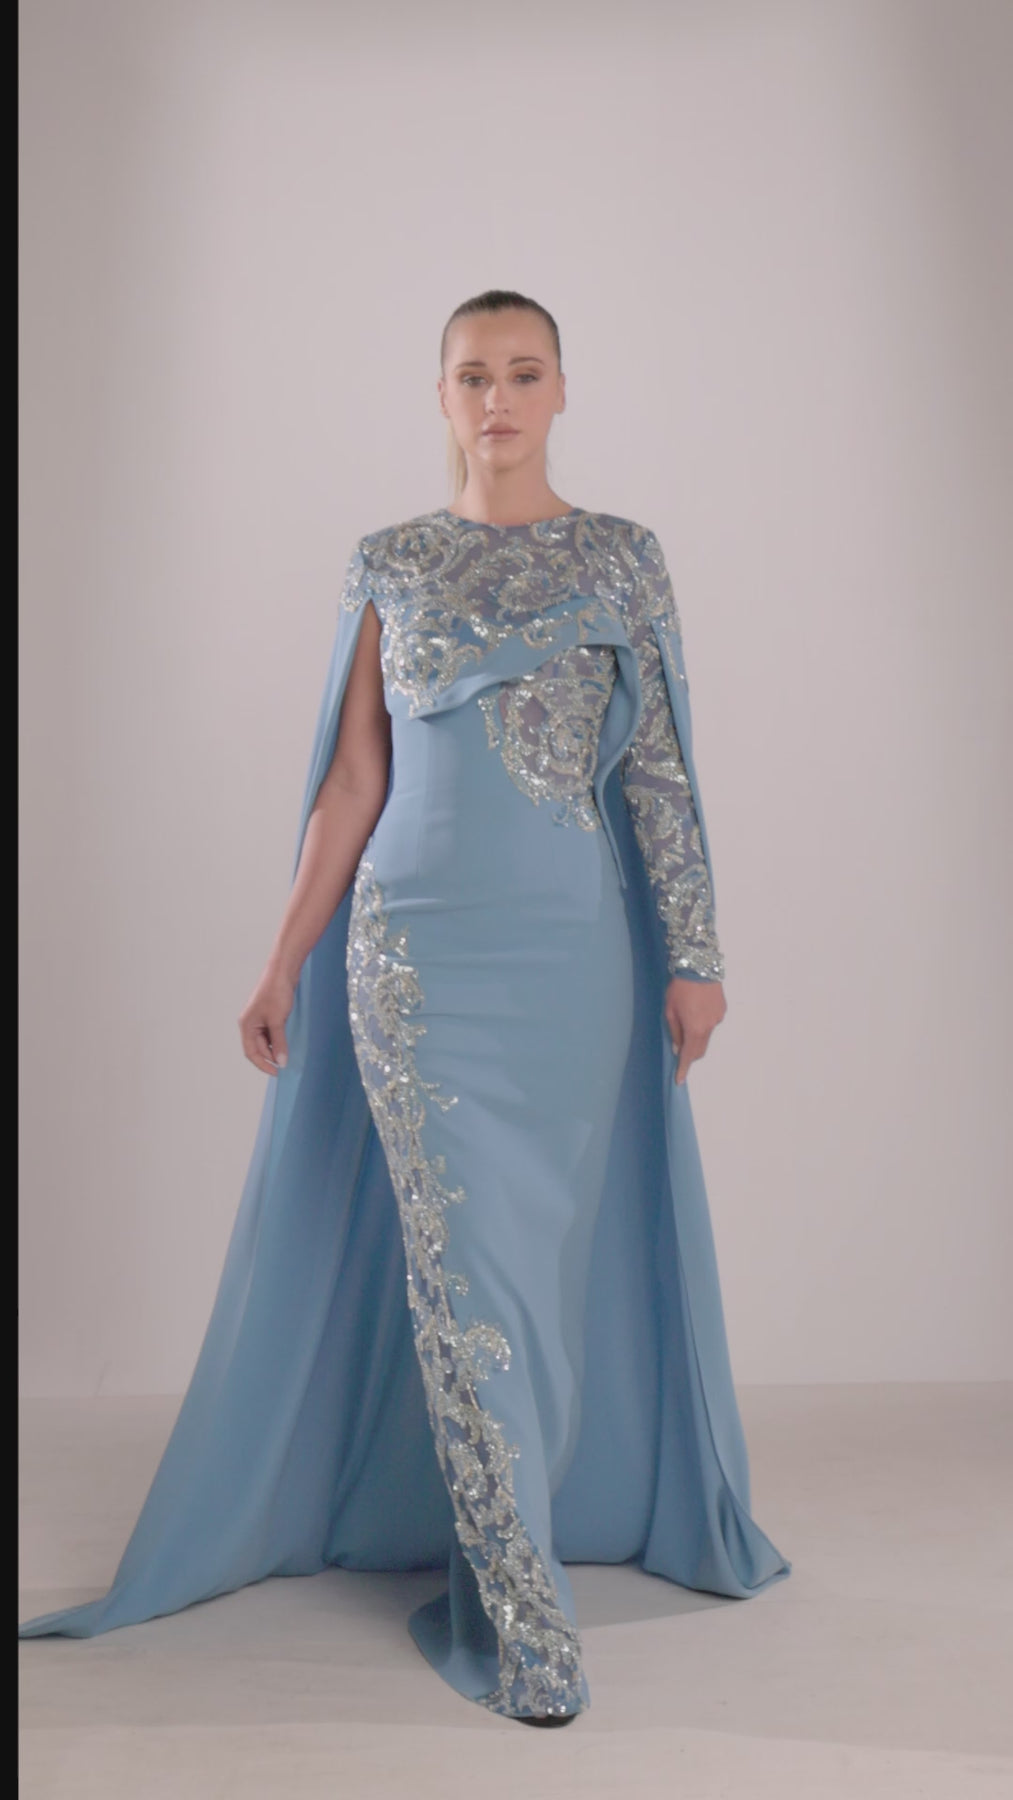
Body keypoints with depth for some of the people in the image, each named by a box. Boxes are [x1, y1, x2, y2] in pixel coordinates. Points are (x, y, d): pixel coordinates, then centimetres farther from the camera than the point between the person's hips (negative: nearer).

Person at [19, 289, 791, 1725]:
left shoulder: (622, 559, 6)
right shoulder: (390, 566, 7)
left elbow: (659, 772, 2)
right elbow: (351, 784, 7)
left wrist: (695, 954, -3)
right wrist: (284, 966, 6)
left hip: (575, 951, 1)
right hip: (417, 947, 0)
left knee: (552, 1248, 9)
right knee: (462, 1258, -3)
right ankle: (522, 1614, 8)